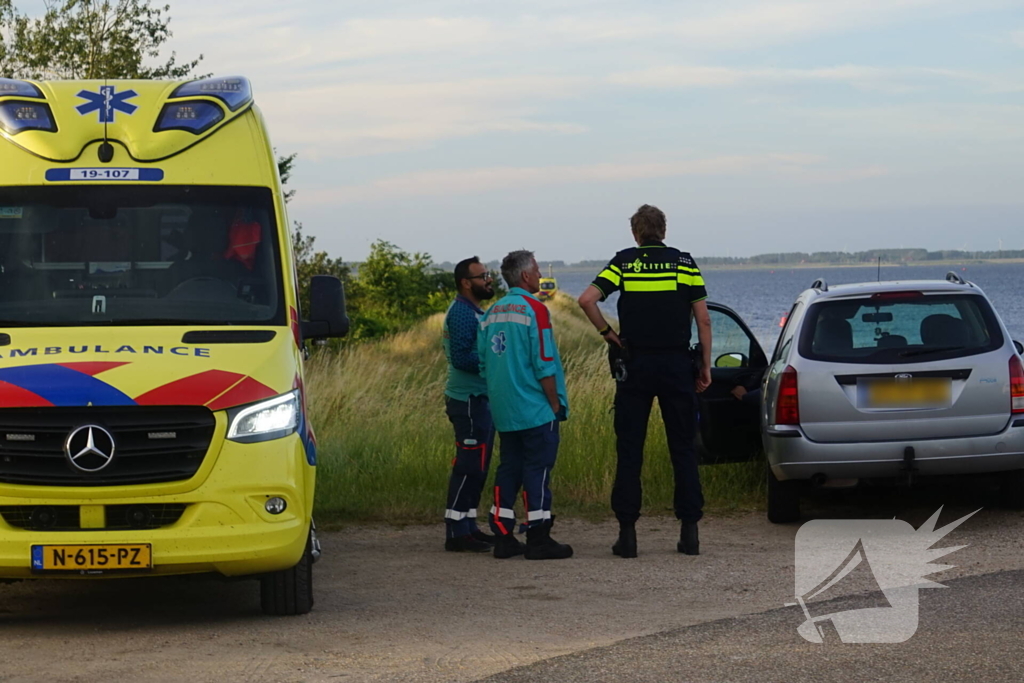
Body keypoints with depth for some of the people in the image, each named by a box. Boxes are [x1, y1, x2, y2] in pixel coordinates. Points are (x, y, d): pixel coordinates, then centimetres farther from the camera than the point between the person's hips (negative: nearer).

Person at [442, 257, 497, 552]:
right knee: (469, 466, -9)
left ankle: (468, 527, 16)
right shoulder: (462, 312, -14)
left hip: (479, 398, 10)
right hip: (469, 400, -10)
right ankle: (456, 532, -7)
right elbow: (461, 357, -22)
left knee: (476, 466, 12)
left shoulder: (474, 312, 19)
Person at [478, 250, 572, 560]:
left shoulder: (492, 314, 11)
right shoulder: (534, 310, -11)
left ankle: (503, 537, 11)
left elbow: (483, 363, 14)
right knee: (538, 468, -4)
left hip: (504, 411, 7)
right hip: (535, 409, -7)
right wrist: (556, 404, -8)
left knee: (509, 467, 11)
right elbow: (544, 364, -15)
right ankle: (538, 539, -5)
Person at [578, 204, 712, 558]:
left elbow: (587, 299, -11)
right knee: (683, 449, 7)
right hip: (677, 365, 1)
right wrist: (706, 366, 8)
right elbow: (703, 320, 1)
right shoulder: (684, 262, 4)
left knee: (629, 450, 3)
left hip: (636, 366, -1)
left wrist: (609, 334, 1)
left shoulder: (624, 262, 2)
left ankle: (627, 532, 1)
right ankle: (689, 531, 4)